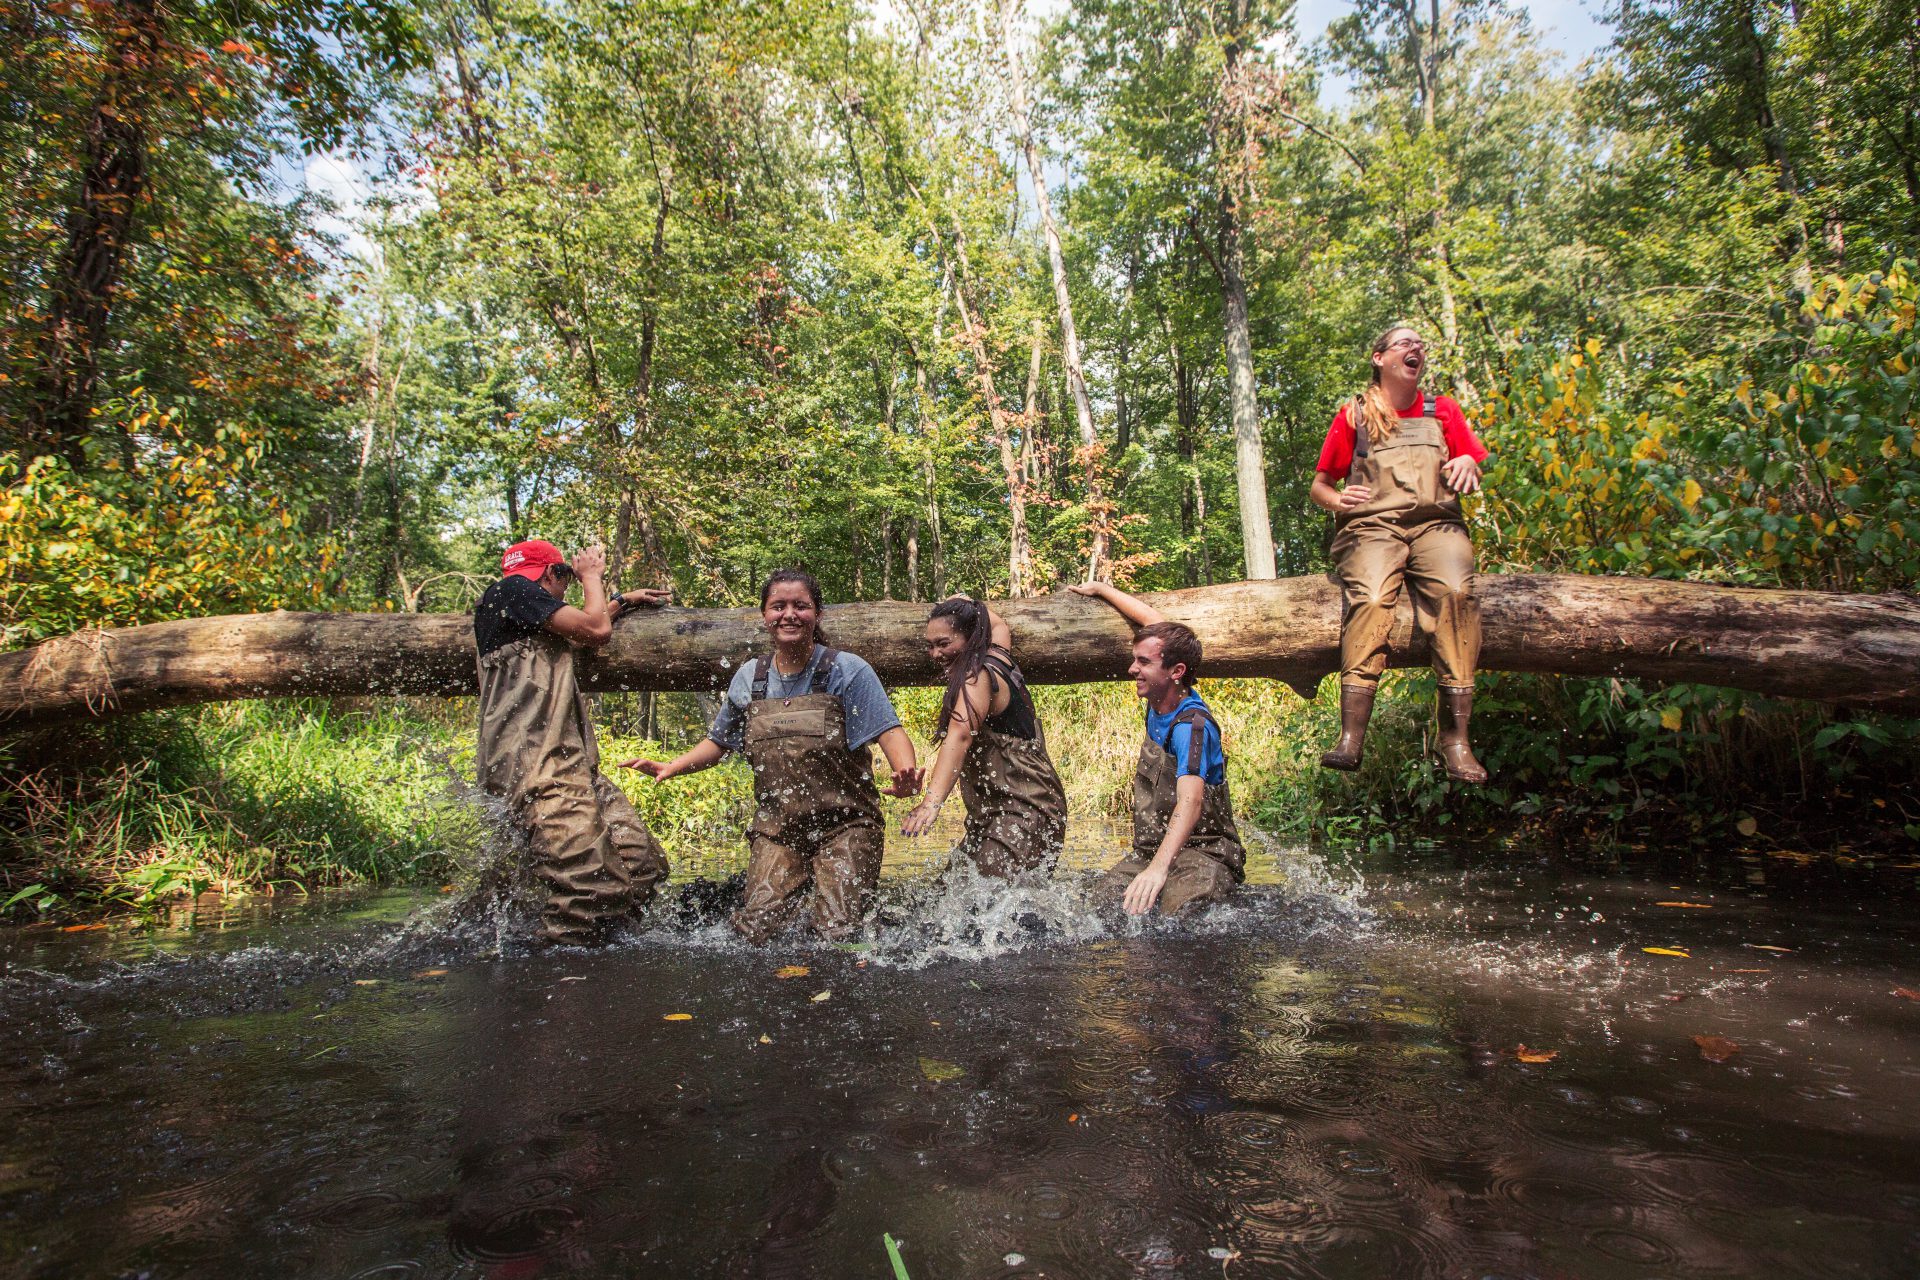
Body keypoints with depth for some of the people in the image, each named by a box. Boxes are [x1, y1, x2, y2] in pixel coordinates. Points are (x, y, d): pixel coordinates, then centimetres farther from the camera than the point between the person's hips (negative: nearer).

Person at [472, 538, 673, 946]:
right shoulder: (511, 589, 2)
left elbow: (574, 638, 50)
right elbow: (595, 631, -5)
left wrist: (622, 601, 57)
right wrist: (592, 577, 13)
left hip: (572, 766, 10)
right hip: (535, 770, -10)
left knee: (644, 865, -4)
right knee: (592, 888, -22)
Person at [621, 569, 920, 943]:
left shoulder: (848, 671, -5)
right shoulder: (749, 679, 8)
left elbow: (888, 732, -12)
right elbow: (717, 742, 20)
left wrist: (906, 772, -33)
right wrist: (670, 767, 4)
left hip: (844, 825, -3)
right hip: (776, 828, 4)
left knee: (836, 935, -11)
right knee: (754, 930, -8)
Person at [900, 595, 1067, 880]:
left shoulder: (978, 677, -14)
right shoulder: (998, 655, 12)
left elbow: (960, 736, -30)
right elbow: (999, 625, 37)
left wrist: (932, 800, -42)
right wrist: (964, 604, 49)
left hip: (1023, 811, -10)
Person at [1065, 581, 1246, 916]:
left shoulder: (1191, 726, -20)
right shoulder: (1161, 699, 4)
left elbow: (1190, 801, -36)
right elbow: (1155, 624, 19)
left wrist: (1159, 867, -51)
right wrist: (1100, 588, 32)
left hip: (1203, 853, -7)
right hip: (1151, 851, 7)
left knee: (1181, 910, -38)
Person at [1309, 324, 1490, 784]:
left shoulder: (1443, 410, 24)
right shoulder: (1354, 415, 19)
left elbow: (1476, 478, 22)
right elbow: (1318, 486, 18)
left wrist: (1467, 465, -2)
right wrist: (1338, 500, -6)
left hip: (1436, 523, 2)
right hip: (1371, 526, -1)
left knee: (1456, 592, -31)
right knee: (1369, 600, -33)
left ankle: (1455, 738, -33)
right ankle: (1351, 737, -42)